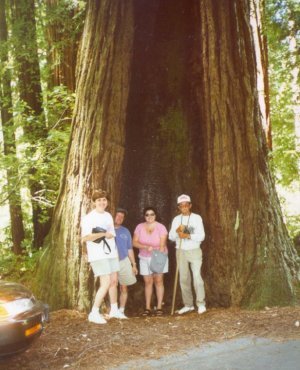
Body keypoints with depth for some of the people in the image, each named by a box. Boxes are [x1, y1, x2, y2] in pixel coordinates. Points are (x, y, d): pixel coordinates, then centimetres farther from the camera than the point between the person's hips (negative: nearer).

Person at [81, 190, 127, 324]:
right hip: (98, 256, -7)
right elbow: (85, 238, -19)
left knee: (114, 281, 13)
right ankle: (94, 313, -3)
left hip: (111, 253, 7)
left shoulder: (108, 216, 12)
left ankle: (114, 310, 28)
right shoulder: (88, 218, -9)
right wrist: (103, 234, -17)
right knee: (106, 283, -13)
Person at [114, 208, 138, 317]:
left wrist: (134, 264, 12)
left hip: (124, 262, 3)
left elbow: (129, 249, 14)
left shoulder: (125, 231, 11)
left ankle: (121, 310, 13)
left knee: (123, 287, 4)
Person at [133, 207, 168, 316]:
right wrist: (146, 247, -20)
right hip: (144, 258, 2)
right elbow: (135, 242, -5)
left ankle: (159, 307, 2)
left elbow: (162, 245, -15)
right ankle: (148, 308, 8)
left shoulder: (160, 227, -9)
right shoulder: (140, 227, -1)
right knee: (148, 282, 2)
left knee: (158, 280, -5)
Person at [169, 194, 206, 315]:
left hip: (195, 251, -3)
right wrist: (177, 230, -17)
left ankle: (201, 304, -1)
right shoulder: (176, 219, 7)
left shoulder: (196, 218, -3)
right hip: (181, 252, 4)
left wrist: (187, 235, -23)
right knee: (184, 278, 6)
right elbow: (171, 237, 2)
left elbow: (201, 236, -10)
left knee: (197, 277, -11)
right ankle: (188, 305, 14)